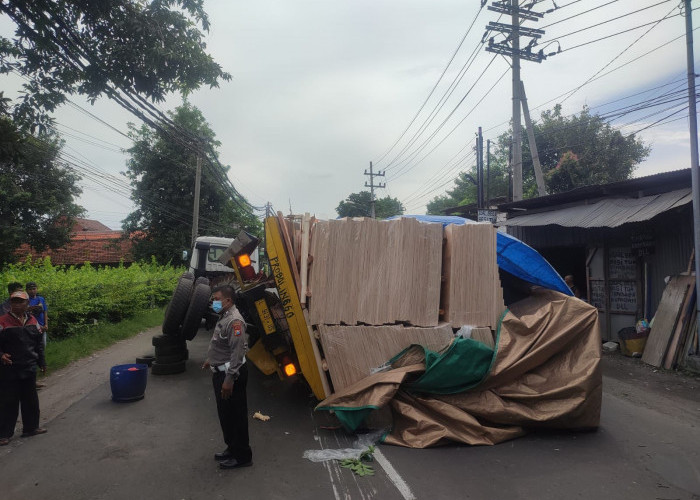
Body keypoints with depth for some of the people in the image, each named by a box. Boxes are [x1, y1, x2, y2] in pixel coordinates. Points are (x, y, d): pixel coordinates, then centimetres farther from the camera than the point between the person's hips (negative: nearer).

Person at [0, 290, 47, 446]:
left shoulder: (32, 321, 6)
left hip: (29, 369, 5)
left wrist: (41, 362, 14)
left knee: (31, 400, 14)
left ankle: (31, 427, 27)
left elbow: (39, 343, 13)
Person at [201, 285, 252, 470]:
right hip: (221, 372, 10)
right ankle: (232, 449, 34)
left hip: (231, 374, -10)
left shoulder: (234, 320, -22)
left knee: (235, 416, 1)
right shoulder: (224, 317, 11)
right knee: (225, 414, 20)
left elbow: (238, 351, -27)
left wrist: (229, 378, -28)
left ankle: (242, 456, 13)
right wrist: (211, 359, 33)